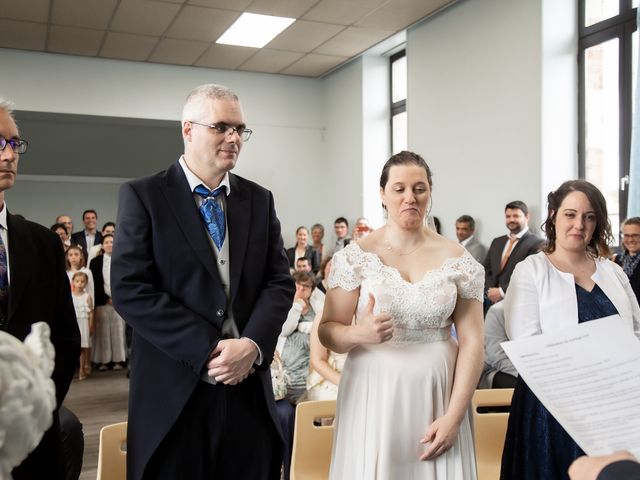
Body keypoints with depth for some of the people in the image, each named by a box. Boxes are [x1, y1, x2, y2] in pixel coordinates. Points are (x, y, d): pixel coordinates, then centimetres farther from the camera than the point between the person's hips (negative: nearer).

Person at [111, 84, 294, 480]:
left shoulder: (260, 200, 10)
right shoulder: (143, 195, -2)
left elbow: (280, 281, 5)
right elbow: (129, 289, -11)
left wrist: (253, 344, -13)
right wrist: (207, 350, -15)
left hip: (248, 385, 4)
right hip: (174, 388, -3)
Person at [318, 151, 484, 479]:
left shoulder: (459, 260, 0)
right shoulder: (356, 256, -4)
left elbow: (471, 343, -1)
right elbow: (327, 332, -3)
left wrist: (453, 417, -8)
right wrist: (358, 333, -24)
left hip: (437, 397, 1)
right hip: (373, 397, -1)